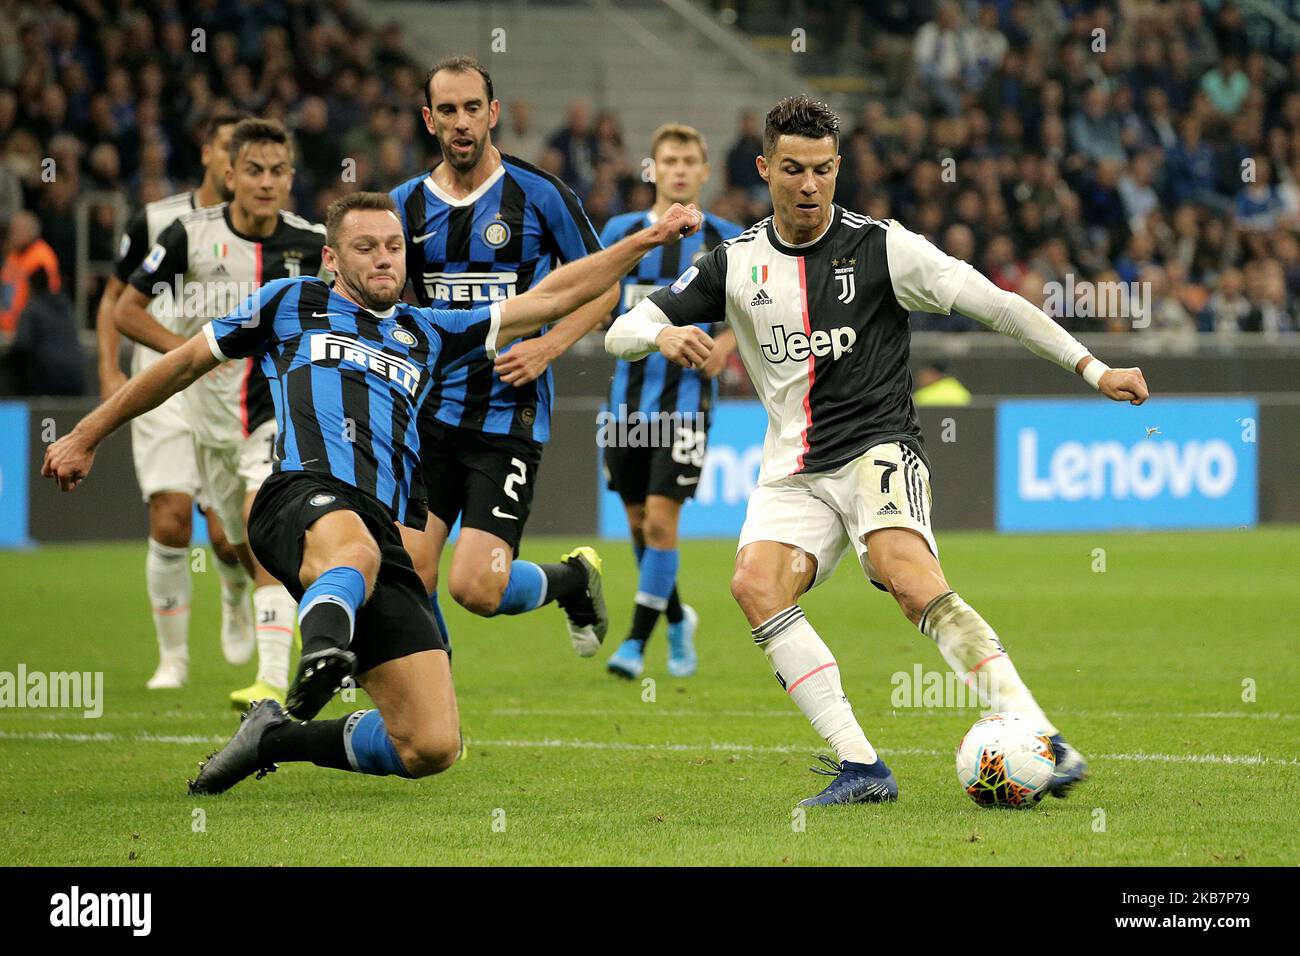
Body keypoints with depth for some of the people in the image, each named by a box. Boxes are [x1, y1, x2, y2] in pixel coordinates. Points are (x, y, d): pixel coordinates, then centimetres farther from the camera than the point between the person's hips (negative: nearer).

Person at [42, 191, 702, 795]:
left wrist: (647, 239, 25)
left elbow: (549, 299, 31)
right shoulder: (290, 304, 23)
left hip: (387, 535, 4)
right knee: (354, 552, -45)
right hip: (305, 497, -4)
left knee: (432, 748, -9)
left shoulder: (428, 335, 31)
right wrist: (89, 435, 34)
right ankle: (322, 655, -72)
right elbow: (186, 362, 31)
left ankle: (277, 738, 9)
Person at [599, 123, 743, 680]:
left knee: (660, 519, -13)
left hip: (687, 398, -3)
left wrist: (727, 342, -8)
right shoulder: (622, 232, 3)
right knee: (638, 520, 10)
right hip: (629, 395, 3)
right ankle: (677, 619, 34)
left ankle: (637, 641, -6)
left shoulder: (725, 239, 1)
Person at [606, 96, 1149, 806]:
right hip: (793, 473, 4)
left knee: (911, 580, -30)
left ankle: (1042, 741, -35)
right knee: (756, 583, -25)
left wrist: (1092, 369, -4)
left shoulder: (881, 246, -3)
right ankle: (860, 767, -26)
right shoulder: (736, 262, 7)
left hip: (876, 450, -4)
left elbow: (997, 306, -1)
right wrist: (662, 335, -16)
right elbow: (620, 332, 8)